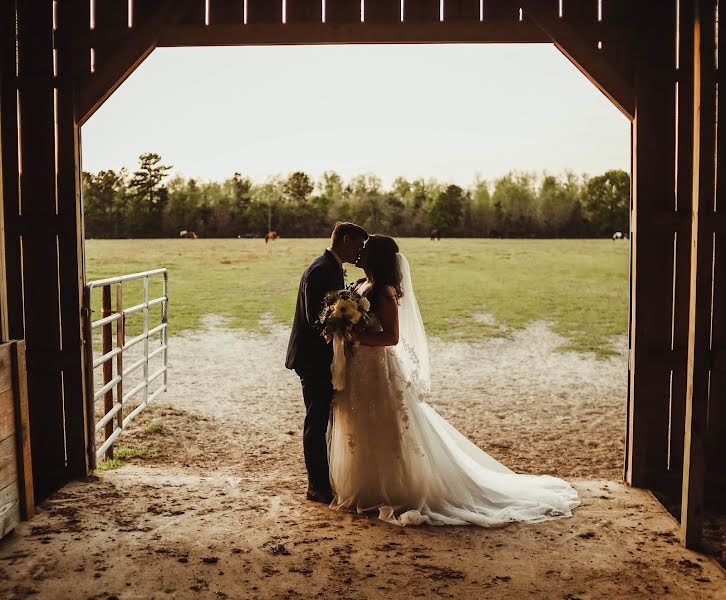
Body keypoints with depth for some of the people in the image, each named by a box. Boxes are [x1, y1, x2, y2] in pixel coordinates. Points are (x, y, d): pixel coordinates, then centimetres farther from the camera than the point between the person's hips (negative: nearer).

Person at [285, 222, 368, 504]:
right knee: (317, 422, -1)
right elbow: (316, 319, -25)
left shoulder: (332, 268, 13)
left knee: (323, 420, 17)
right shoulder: (321, 270, -19)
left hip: (322, 357, 10)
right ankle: (317, 486, 10)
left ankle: (322, 480, 28)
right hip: (315, 358, -10)